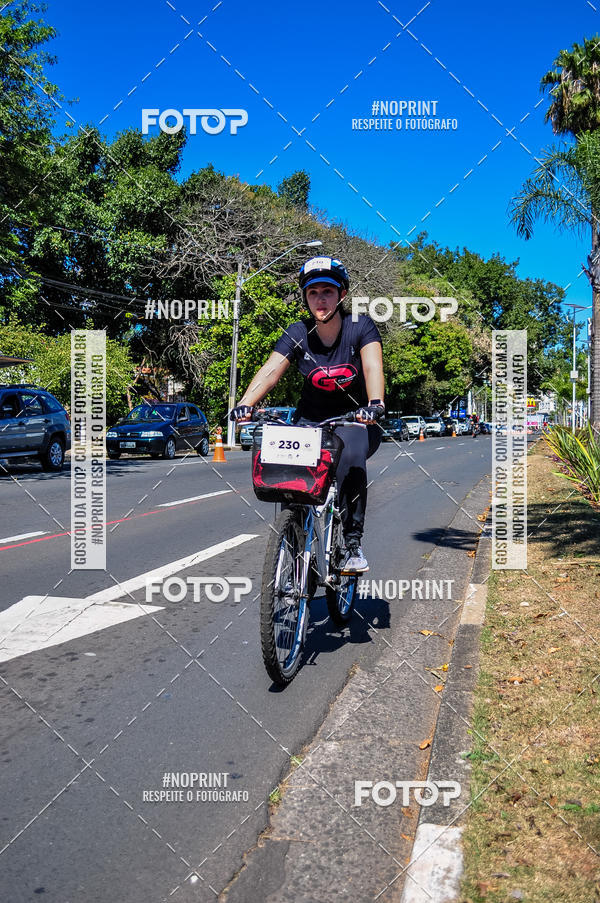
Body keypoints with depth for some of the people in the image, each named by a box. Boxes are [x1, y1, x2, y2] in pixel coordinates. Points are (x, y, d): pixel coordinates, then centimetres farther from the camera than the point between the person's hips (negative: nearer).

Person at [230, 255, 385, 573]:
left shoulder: (360, 327, -11)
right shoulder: (298, 334, -7)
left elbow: (372, 367, -27)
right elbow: (270, 371, -22)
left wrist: (375, 403, -48)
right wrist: (245, 404, -40)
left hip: (354, 419, -2)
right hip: (310, 420, 2)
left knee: (350, 458, -33)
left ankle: (352, 542, -18)